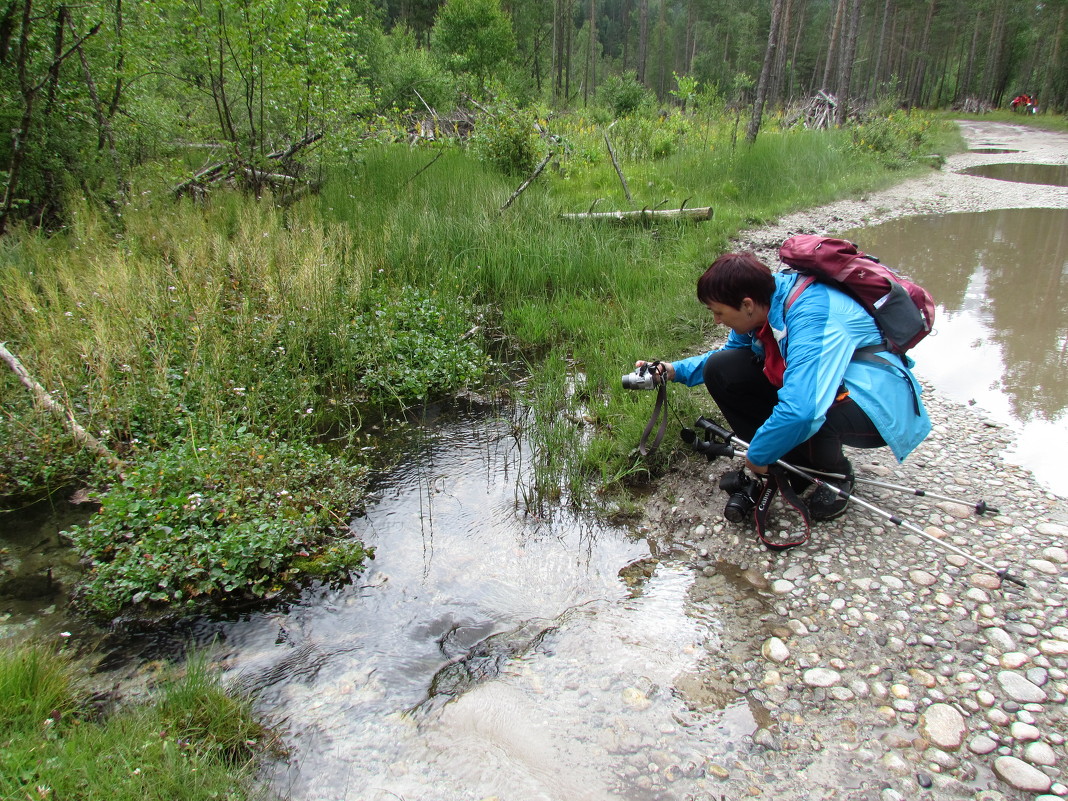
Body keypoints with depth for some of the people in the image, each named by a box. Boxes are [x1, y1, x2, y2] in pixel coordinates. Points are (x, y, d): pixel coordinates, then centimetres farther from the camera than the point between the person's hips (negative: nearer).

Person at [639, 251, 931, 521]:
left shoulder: (812, 315, -34)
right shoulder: (763, 303, -8)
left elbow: (801, 411, -44)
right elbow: (725, 355, 14)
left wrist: (758, 455, -28)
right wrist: (675, 370, 0)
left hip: (876, 407, -8)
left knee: (807, 412, -41)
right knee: (721, 369, -9)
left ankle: (836, 473, -5)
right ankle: (796, 464, -1)